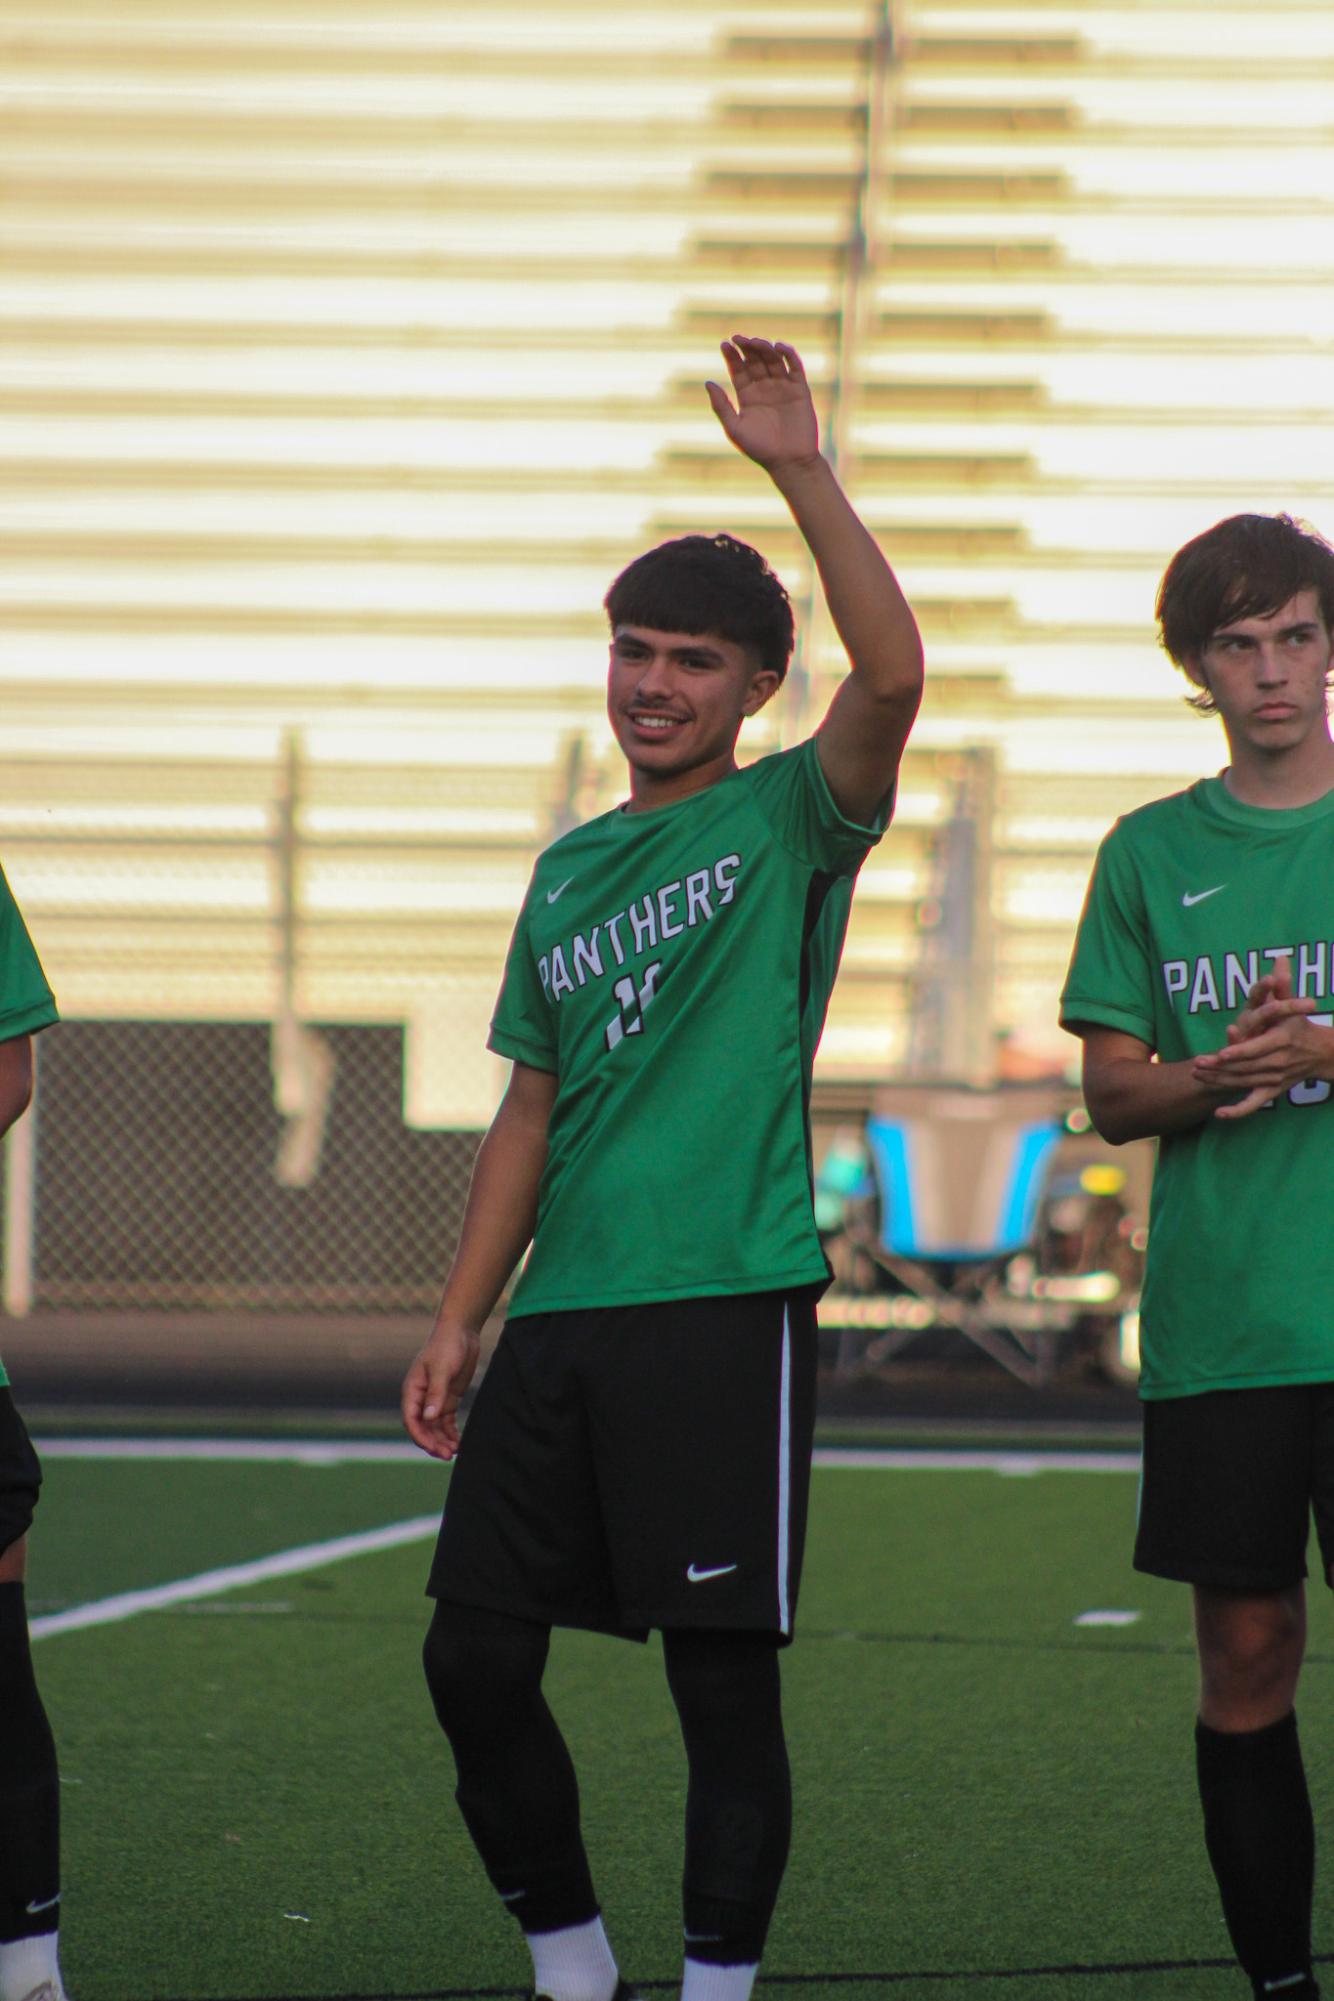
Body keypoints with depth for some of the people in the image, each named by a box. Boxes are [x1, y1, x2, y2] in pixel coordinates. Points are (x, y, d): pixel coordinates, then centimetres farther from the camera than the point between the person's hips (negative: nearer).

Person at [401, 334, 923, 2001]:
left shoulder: (788, 824, 1)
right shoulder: (570, 868, 17)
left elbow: (890, 674, -20)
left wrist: (800, 472, -22)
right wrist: (458, 1322, 14)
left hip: (724, 1304, -6)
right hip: (560, 1312, 6)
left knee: (722, 1677, -4)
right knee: (475, 1658, 4)